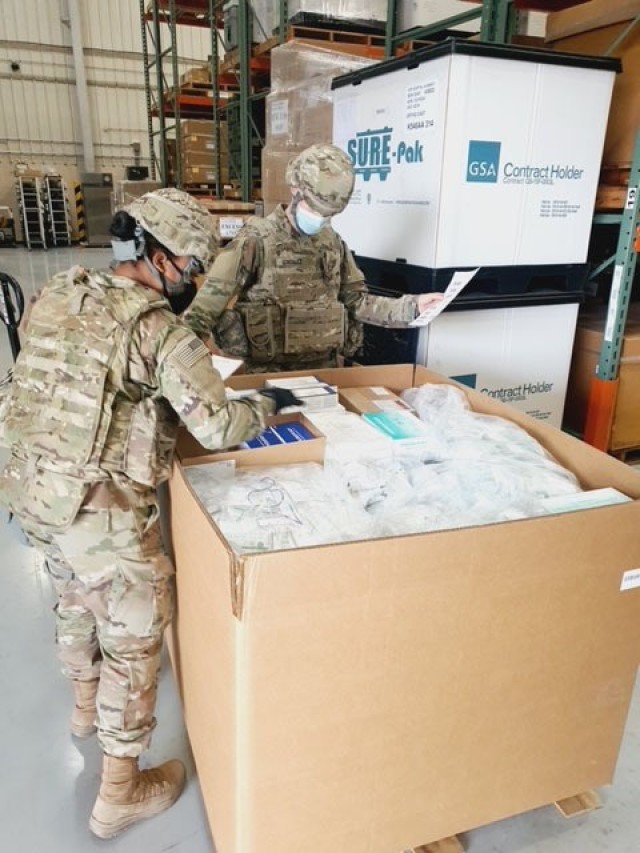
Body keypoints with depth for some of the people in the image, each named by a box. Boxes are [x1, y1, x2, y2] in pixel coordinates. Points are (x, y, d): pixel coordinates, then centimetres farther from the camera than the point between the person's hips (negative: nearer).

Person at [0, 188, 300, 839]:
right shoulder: (159, 330, -18)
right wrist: (269, 402, -2)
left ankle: (87, 705, 56)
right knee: (133, 637, 10)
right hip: (99, 509, -8)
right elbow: (218, 427, -21)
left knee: (74, 599, 30)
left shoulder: (57, 297, 3)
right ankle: (120, 792, 27)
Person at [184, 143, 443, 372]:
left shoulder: (333, 244, 9)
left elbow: (357, 301, 14)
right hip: (268, 371, -5)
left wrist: (410, 307, 3)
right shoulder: (256, 240, -9)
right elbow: (207, 305, -13)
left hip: (324, 366, 5)